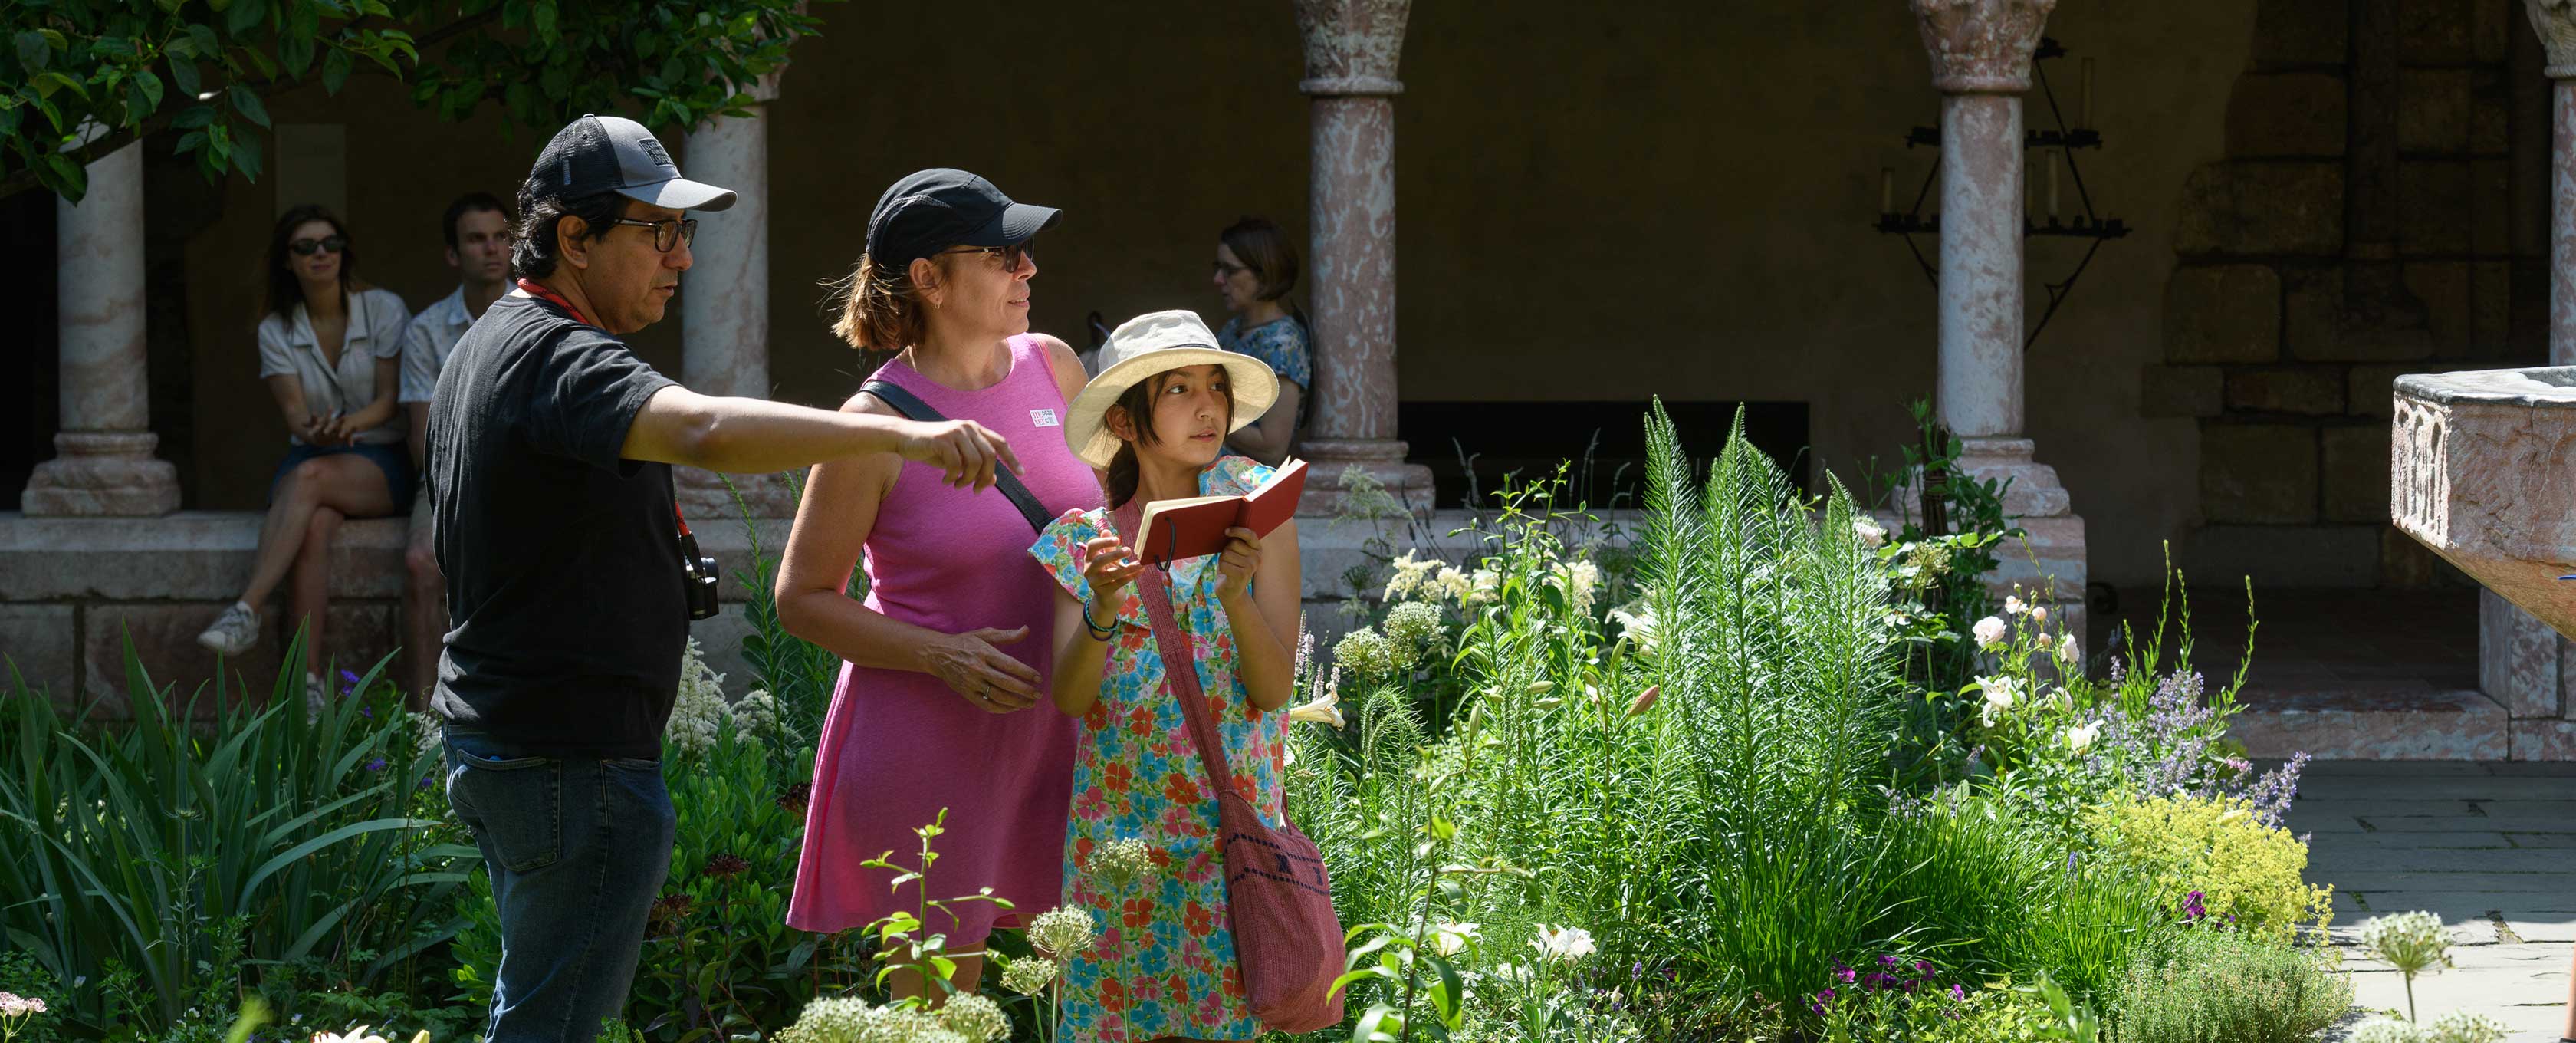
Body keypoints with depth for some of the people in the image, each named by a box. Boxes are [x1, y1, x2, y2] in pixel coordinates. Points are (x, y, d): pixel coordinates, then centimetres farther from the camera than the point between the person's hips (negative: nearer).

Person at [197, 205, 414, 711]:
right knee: (315, 525, -34)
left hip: (381, 464, -2)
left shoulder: (383, 309, 0)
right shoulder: (276, 329, 6)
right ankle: (310, 684, -44)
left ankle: (246, 611, -46)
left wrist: (351, 423, -29)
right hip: (311, 459, 2)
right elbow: (293, 409, -5)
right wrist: (309, 428, -30)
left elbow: (391, 402, -7)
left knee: (310, 476, -36)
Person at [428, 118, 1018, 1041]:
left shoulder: (488, 345, 16)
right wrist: (901, 435, -47)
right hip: (572, 757, -11)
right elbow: (705, 430, -39)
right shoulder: (558, 359, -19)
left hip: (491, 743, 11)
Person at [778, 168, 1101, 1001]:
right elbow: (802, 599, -7)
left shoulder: (1052, 368, 4)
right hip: (926, 736, -5)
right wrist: (941, 655, -18)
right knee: (938, 1001, 1)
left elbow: (1107, 516, 22)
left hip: (1049, 724, 5)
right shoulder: (876, 424, -12)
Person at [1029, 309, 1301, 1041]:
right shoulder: (1087, 539, 2)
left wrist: (1236, 594, -24)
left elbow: (1274, 690, -7)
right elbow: (1068, 698, -7)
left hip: (1231, 818, -1)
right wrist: (1102, 610, -24)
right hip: (1118, 825, 1)